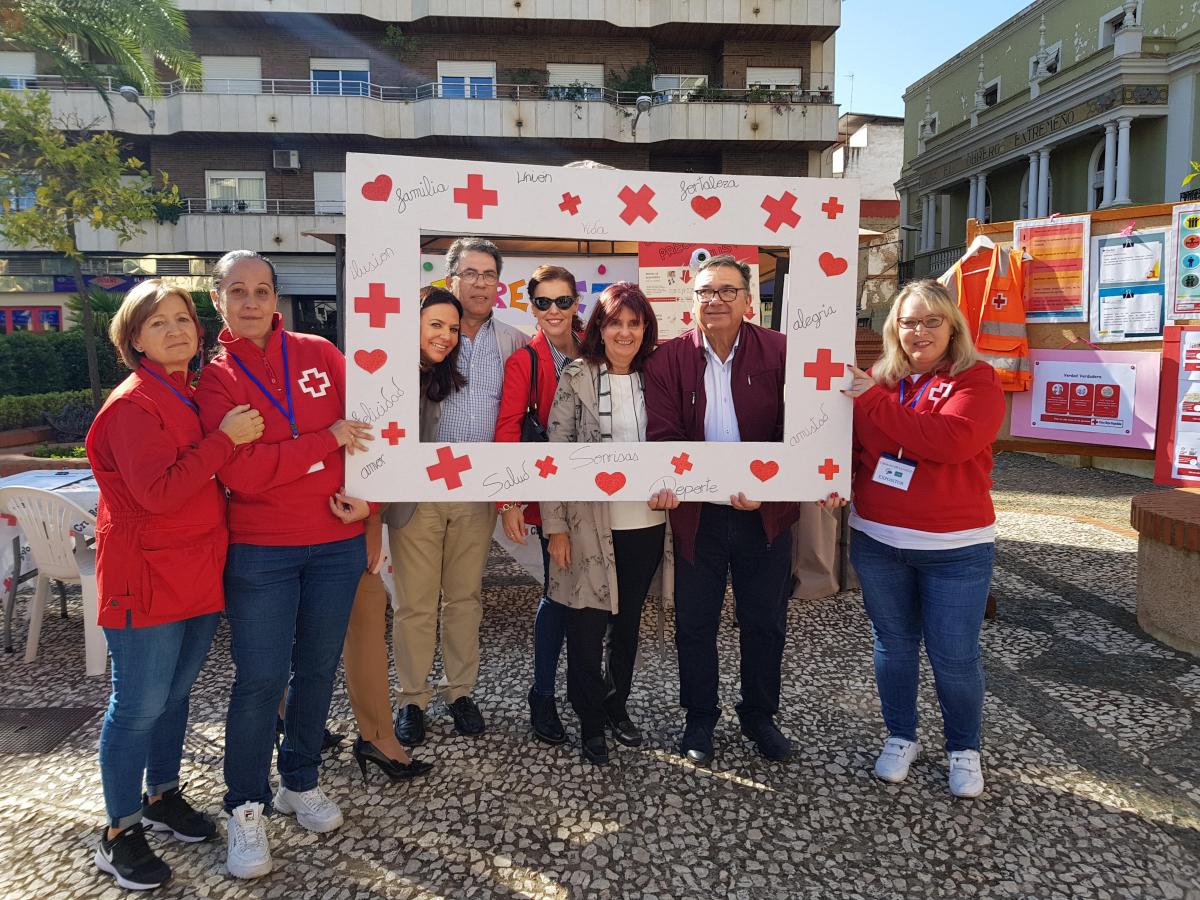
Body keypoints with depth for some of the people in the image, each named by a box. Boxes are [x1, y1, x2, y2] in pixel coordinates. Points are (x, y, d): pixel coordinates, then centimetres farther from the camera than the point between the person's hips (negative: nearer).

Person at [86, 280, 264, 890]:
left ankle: (162, 796, 36)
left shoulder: (194, 397, 12)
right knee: (139, 705, 3)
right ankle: (119, 834, 18)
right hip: (147, 578, -8)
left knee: (175, 692, 19)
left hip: (197, 573, 8)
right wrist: (224, 438, -22)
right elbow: (157, 492, -24)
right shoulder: (132, 404, -14)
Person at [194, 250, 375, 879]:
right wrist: (326, 442, -17)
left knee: (318, 668, 12)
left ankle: (300, 782, 33)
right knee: (260, 680, 0)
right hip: (259, 550, -2)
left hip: (336, 544, 3)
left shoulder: (319, 354, 5)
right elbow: (241, 472, -14)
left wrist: (364, 494, -10)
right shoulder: (216, 378, -2)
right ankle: (246, 808, 20)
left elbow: (360, 425, 5)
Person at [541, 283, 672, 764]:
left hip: (646, 524, 3)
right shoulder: (576, 379, -6)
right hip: (590, 525, -3)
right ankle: (591, 719, 25)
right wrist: (555, 526, -11)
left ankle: (618, 705, 37)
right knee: (587, 626, 5)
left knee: (628, 622, 17)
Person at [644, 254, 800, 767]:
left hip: (764, 511, 0)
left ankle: (760, 715, 36)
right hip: (696, 511, 0)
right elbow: (663, 431, -10)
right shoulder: (669, 359, -2)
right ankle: (699, 720, 31)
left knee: (765, 622, 14)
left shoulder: (780, 352, -3)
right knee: (695, 623, 11)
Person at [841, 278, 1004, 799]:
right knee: (893, 644, 16)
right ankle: (900, 737, 35)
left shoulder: (977, 381, -7)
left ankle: (964, 748, 30)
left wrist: (873, 401, -23)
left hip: (955, 547, -3)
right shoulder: (878, 379, 4)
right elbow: (853, 445, 13)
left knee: (954, 655, 5)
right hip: (876, 541, 4)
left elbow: (950, 440, -25)